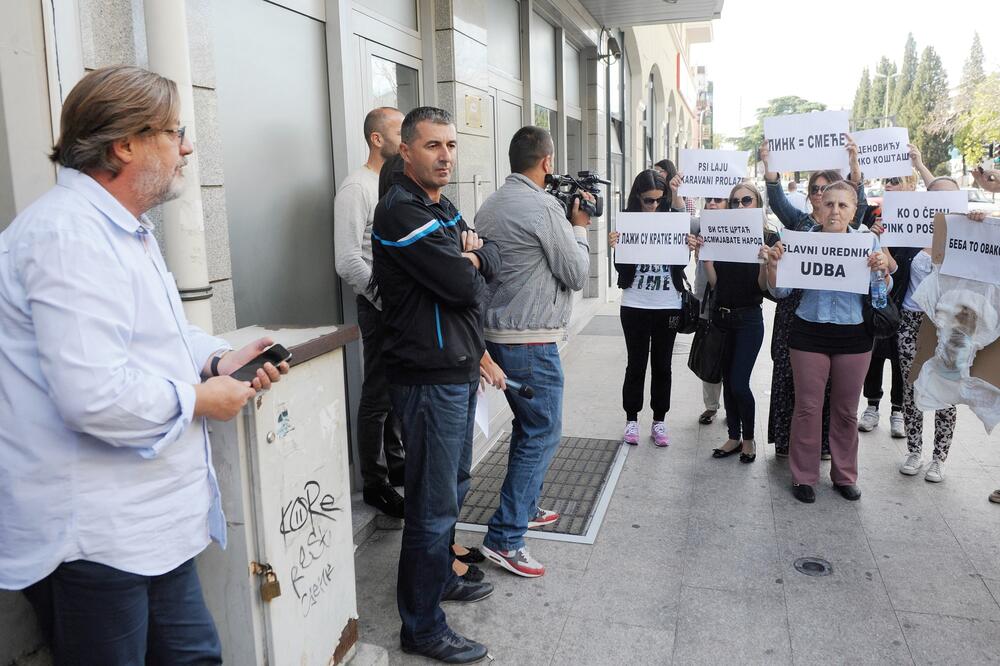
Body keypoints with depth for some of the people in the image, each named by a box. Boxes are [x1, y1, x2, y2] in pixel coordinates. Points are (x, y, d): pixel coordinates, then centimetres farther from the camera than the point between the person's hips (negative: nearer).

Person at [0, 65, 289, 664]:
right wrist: (200, 398, -15)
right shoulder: (70, 235, -22)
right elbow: (96, 398, -31)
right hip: (93, 540, -10)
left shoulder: (123, 228, 15)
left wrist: (216, 358, 7)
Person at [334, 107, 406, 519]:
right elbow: (349, 263, -20)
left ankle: (395, 463, 33)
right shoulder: (357, 188, -13)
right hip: (380, 307, -8)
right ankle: (375, 484, 14)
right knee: (378, 396, 1)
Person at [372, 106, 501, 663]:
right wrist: (471, 269, 0)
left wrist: (473, 254, -13)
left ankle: (441, 578, 40)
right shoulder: (401, 212, -16)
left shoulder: (444, 208, 15)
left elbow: (492, 262, 8)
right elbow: (464, 287, -22)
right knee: (434, 503, -2)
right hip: (430, 378, -10)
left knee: (455, 485, 21)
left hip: (460, 370, 10)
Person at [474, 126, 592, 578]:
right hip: (531, 341, -9)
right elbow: (576, 274, -11)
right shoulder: (543, 206, -16)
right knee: (543, 435, -1)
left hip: (497, 335, 9)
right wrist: (579, 228, 5)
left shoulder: (489, 206, 9)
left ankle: (525, 508, 35)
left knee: (528, 427, 22)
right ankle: (504, 537, 1)